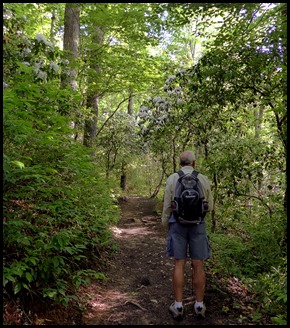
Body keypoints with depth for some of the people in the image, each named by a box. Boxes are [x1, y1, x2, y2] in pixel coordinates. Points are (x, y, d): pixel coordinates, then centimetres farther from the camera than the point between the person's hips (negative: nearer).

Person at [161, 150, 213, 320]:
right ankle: (199, 305, 16)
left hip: (178, 225, 0)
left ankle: (178, 306, 10)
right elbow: (209, 207, 7)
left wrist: (164, 226, 10)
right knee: (198, 265, 8)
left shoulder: (172, 178, -4)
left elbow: (167, 206, -3)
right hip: (197, 225, 1)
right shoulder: (203, 179, -1)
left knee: (179, 265, 5)